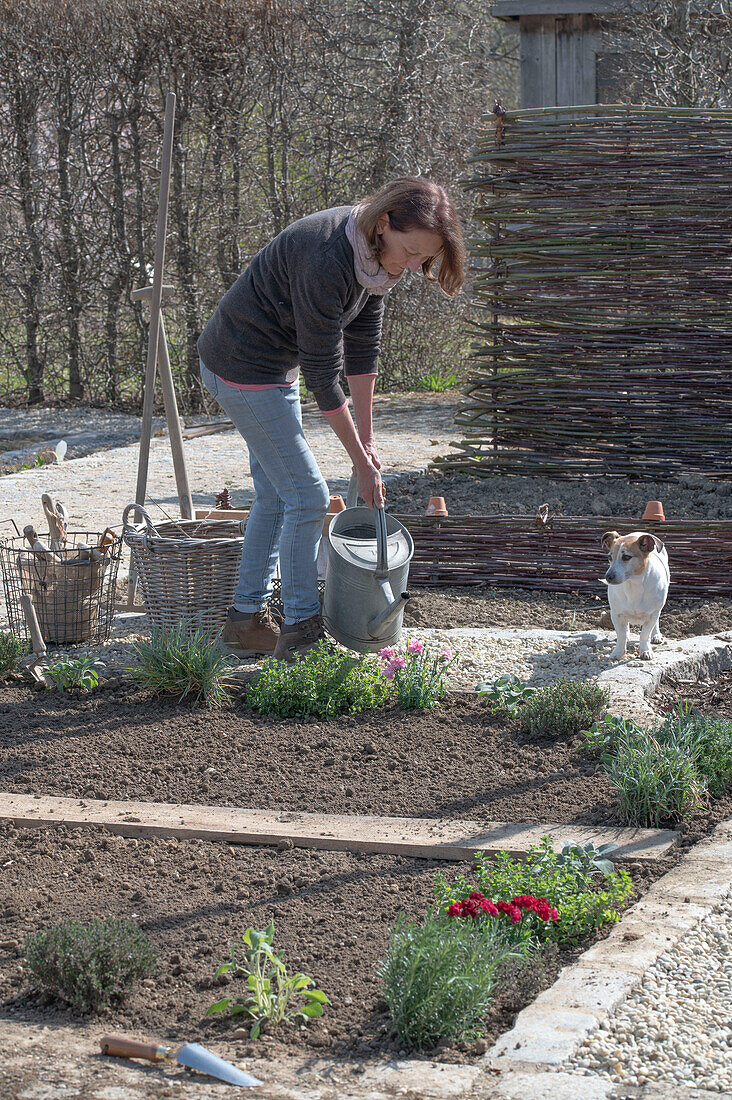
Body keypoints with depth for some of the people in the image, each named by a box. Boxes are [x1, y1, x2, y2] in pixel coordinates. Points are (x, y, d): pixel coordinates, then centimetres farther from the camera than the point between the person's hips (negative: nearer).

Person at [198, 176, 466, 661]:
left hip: (274, 366, 9)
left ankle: (247, 619, 23)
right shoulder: (327, 258, -32)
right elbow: (322, 371, -27)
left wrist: (367, 436, 5)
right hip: (246, 370, -9)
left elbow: (362, 346, 3)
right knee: (308, 496, -8)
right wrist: (361, 461, -19)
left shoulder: (375, 255, -5)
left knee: (276, 495, 14)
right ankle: (301, 631, 1)